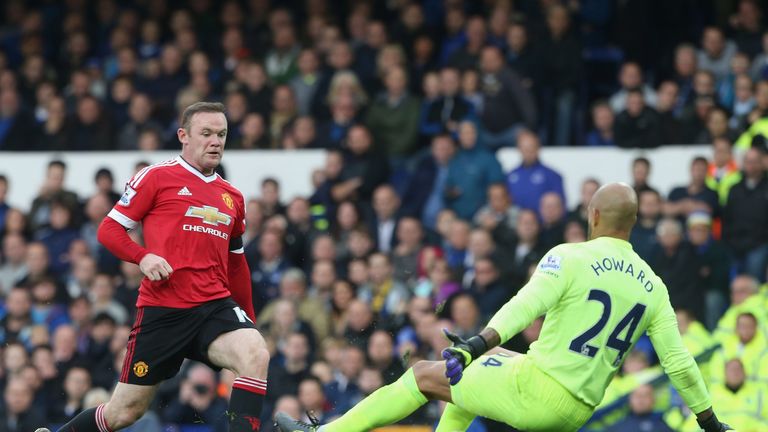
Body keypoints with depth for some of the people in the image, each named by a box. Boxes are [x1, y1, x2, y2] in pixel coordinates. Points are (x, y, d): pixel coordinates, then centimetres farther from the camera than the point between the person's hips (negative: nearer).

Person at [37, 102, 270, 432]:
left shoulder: (232, 197, 17)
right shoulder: (157, 177, 1)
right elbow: (108, 229, 1)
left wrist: (249, 320, 26)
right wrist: (143, 257, -16)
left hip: (216, 306, 4)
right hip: (161, 311, -4)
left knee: (256, 355, -28)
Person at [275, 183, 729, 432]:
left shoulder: (570, 257, -9)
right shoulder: (653, 287, 7)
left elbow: (527, 304, -26)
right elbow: (679, 363, 6)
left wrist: (480, 342, -33)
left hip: (536, 391, -6)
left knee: (424, 375, 9)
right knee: (484, 361, 33)